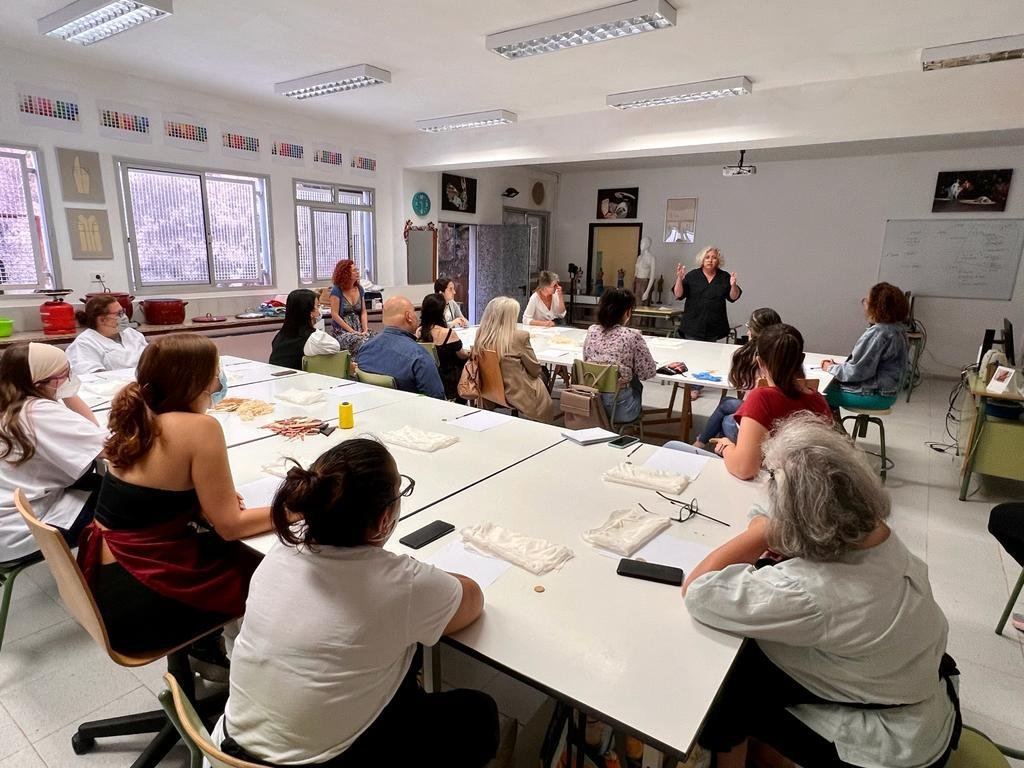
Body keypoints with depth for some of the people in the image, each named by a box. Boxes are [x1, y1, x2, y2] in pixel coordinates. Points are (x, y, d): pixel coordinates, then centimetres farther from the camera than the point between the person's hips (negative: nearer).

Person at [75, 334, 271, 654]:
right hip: (137, 600, -8)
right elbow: (230, 526, -18)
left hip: (103, 581, 8)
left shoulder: (139, 416, 2)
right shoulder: (199, 427, -23)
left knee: (232, 552, 24)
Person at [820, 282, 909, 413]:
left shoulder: (878, 333, -24)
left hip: (876, 396, -10)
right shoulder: (897, 328, 7)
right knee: (830, 385, 17)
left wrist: (831, 368, -7)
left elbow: (857, 371, -23)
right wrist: (839, 366, 7)